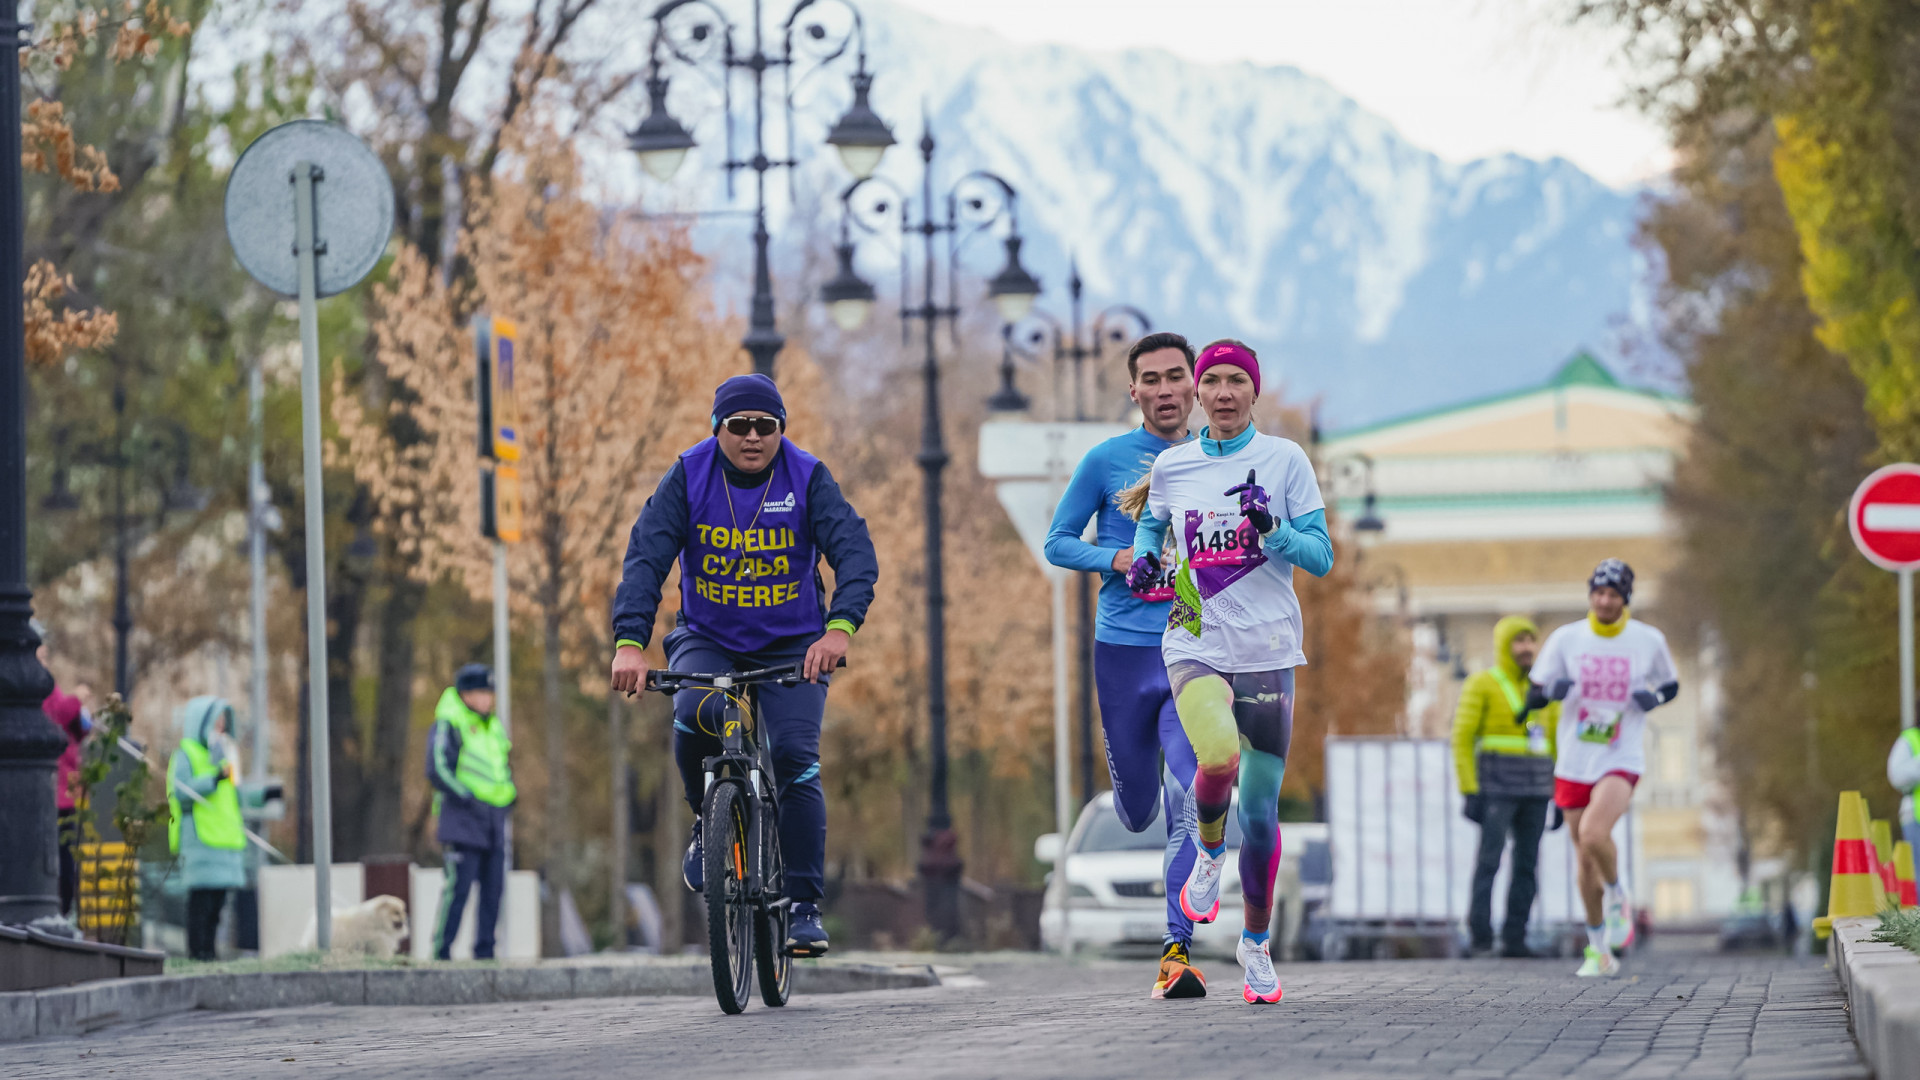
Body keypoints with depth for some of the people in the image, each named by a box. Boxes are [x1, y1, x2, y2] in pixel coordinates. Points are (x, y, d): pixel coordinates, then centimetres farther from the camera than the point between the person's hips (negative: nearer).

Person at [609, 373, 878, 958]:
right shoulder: (688, 478, -9)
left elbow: (856, 554, -21)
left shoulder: (807, 478, -10)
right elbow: (646, 557, -18)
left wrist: (840, 628, -40)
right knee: (694, 715, -31)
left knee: (795, 758, -18)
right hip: (707, 640, 0)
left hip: (791, 646, 0)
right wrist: (629, 642, -34)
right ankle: (708, 821, -2)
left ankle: (804, 906, -9)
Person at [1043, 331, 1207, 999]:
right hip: (1123, 649, 0)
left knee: (1190, 802, -15)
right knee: (1136, 812, 10)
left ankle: (1178, 950, -14)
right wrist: (1117, 559, -13)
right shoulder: (1107, 462, 1)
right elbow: (1058, 543, 5)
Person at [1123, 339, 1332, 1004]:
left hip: (1267, 651, 0)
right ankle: (1209, 854, 3)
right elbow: (1151, 520, 25)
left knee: (1259, 810, 1)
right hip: (1196, 644, 0)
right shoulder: (1171, 467, 6)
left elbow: (1321, 558, 1)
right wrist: (1143, 558, 3)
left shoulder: (1285, 460, 1)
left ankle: (1256, 943, 20)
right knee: (1218, 759, -29)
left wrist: (1272, 529, -17)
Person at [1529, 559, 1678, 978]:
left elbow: (1672, 684, 15)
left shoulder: (1649, 641, -1)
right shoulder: (1566, 639, 0)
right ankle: (1599, 949, 25)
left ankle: (1617, 896, 3)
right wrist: (1551, 690, -20)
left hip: (1621, 762, -3)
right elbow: (1534, 696, 4)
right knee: (1585, 860, 9)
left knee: (1594, 835, -27)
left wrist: (1656, 697, -9)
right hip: (1573, 764, 3)